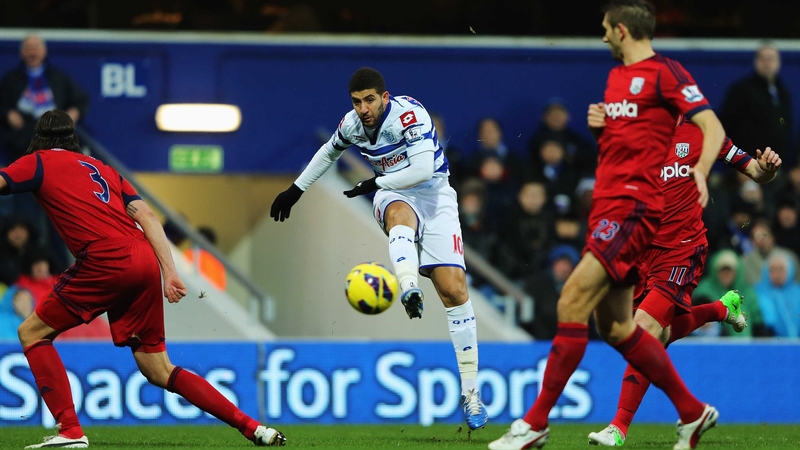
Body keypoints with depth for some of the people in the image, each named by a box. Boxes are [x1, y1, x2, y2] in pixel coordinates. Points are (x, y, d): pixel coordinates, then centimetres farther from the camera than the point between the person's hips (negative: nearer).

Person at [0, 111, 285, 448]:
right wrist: (169, 272, 12)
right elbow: (146, 215, 17)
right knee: (159, 371, 12)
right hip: (144, 260, 7)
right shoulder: (101, 168, 28)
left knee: (32, 333, 9)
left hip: (106, 262, -6)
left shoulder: (39, 163, 12)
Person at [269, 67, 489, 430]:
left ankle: (470, 391, -8)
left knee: (454, 289, -12)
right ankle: (409, 290, -69)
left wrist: (376, 184, -19)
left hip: (433, 192, -3)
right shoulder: (351, 125, -2)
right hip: (393, 195, 3)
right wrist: (296, 189, 26)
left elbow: (424, 169, -28)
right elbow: (328, 152, 21)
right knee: (400, 215, -38)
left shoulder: (408, 114, -21)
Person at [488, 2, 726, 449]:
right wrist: (597, 124, 8)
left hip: (634, 206, -10)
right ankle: (693, 412, 20)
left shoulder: (664, 73, -8)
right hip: (608, 201, 10)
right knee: (615, 326, 8)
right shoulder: (616, 76, 19)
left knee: (573, 301, -17)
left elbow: (713, 128, -14)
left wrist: (700, 171, -33)